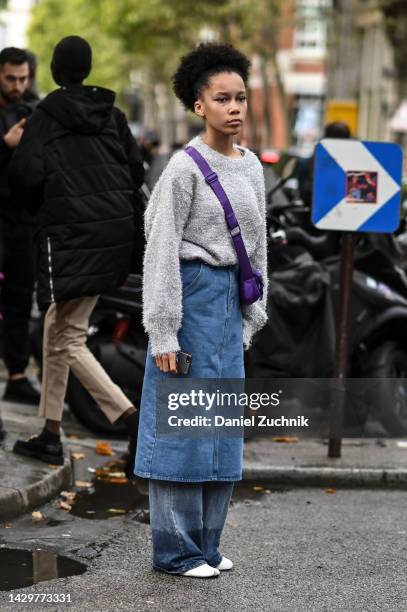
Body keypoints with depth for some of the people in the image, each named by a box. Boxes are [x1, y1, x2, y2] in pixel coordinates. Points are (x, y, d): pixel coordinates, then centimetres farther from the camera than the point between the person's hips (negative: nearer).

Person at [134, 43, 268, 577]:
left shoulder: (251, 166, 9)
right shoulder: (184, 168, -11)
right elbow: (161, 251, -13)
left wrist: (250, 318, 12)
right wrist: (163, 333, -15)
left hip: (231, 299, 7)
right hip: (191, 293, -7)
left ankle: (206, 543, 20)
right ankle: (177, 549, 7)